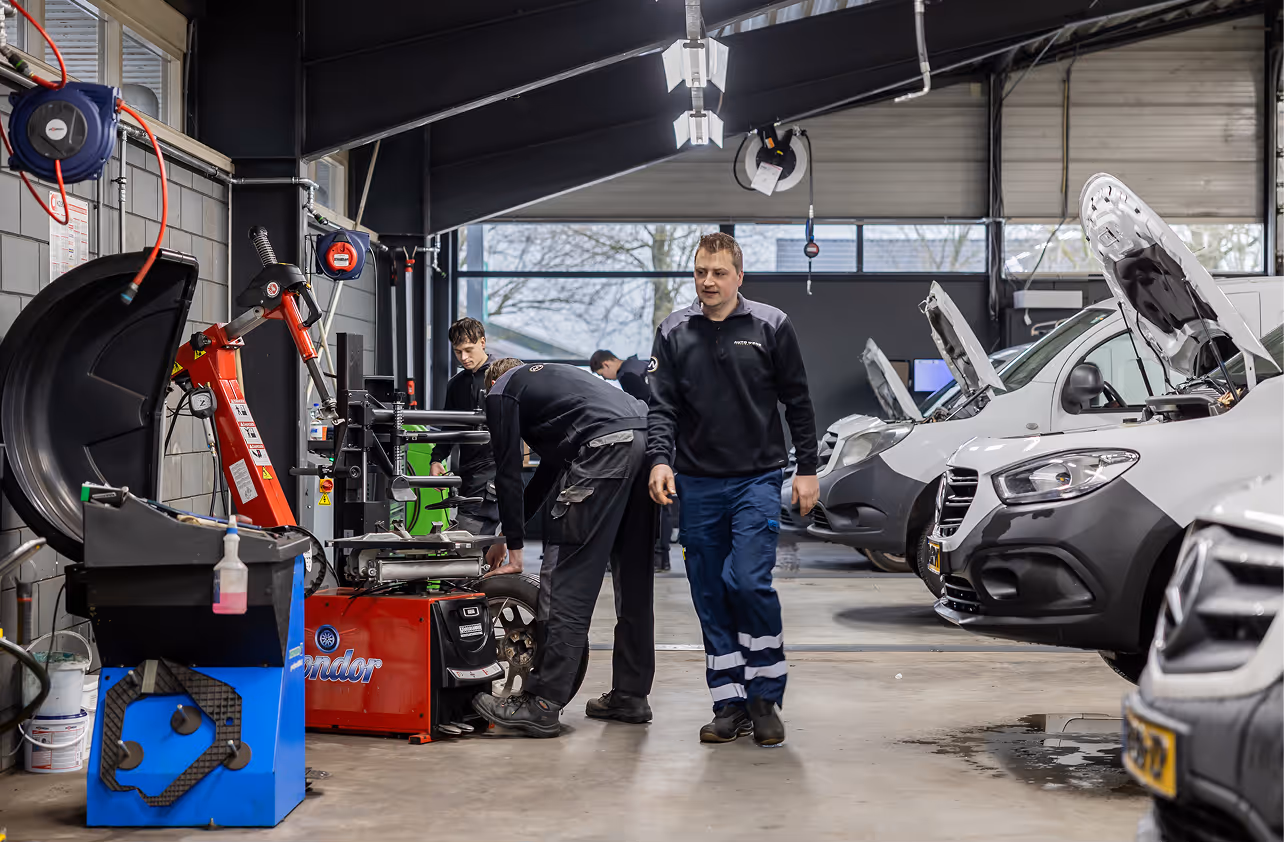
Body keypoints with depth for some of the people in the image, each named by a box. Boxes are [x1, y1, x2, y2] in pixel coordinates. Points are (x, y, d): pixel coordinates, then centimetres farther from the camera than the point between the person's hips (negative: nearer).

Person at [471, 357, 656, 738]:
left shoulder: (501, 392, 16)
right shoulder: (547, 377, 39)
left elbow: (508, 473, 10)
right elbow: (550, 467, 41)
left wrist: (514, 548, 15)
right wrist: (510, 534, 44)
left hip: (606, 448, -8)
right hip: (647, 440, 8)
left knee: (567, 579, -6)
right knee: (633, 579, 15)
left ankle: (543, 706, -6)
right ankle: (631, 695, 22)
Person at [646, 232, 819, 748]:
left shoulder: (770, 327, 4)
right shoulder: (674, 333, 8)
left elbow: (797, 402, 7)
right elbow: (662, 406, 3)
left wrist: (807, 469, 3)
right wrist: (660, 459, -14)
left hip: (757, 478, -3)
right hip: (697, 484, 3)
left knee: (749, 582, -15)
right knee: (710, 596, 4)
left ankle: (766, 697, 0)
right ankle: (730, 704, 12)